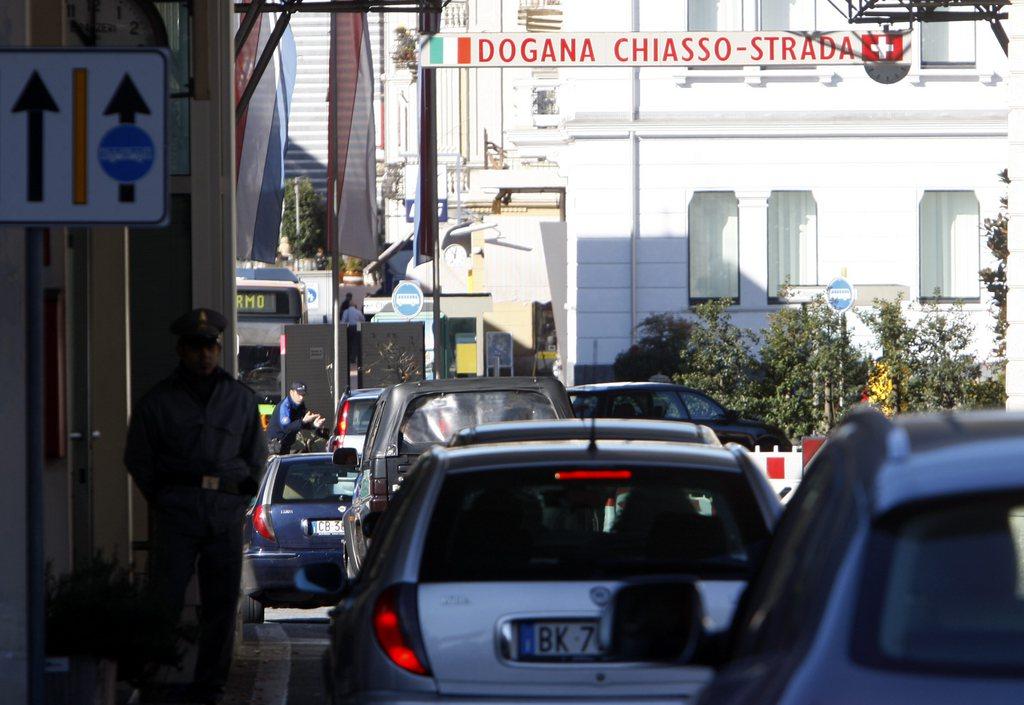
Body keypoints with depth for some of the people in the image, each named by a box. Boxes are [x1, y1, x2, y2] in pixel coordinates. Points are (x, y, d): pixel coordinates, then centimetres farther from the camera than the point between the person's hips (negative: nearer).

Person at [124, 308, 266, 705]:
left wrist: (240, 497, 10)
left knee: (221, 604, 4)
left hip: (226, 513, 3)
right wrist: (161, 501, 5)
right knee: (164, 601, -9)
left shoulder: (240, 398, 13)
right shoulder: (159, 401, 4)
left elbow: (256, 457, 20)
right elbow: (138, 458, 10)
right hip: (176, 515, -3)